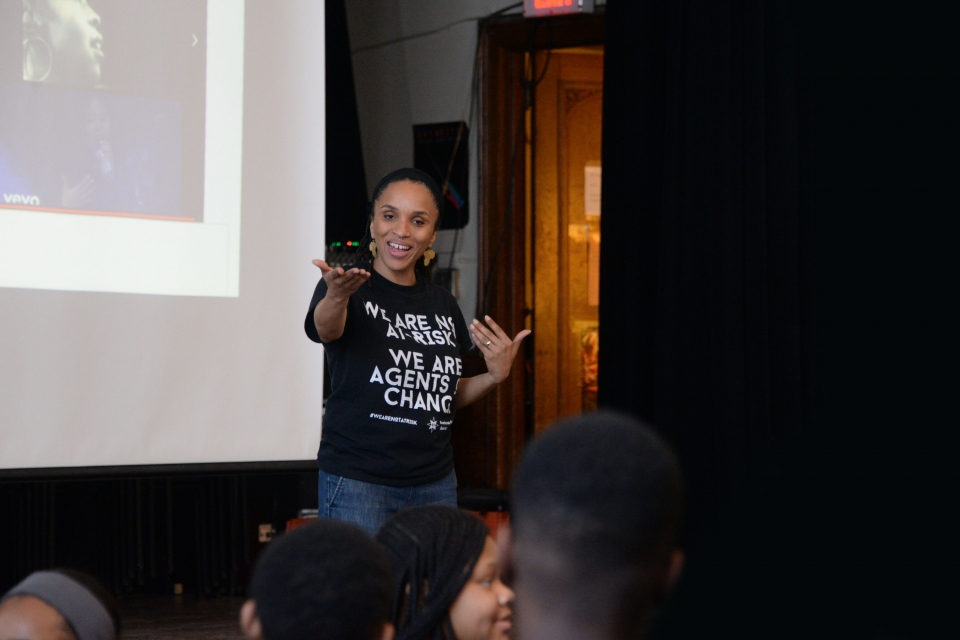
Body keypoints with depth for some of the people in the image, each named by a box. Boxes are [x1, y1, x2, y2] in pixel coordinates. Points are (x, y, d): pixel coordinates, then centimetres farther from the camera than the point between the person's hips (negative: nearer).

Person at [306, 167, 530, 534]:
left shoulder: (443, 305, 10)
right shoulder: (356, 290, -6)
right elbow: (325, 328, -29)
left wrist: (494, 377, -1)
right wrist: (337, 295, -52)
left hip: (435, 485, 5)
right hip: (357, 482, -5)